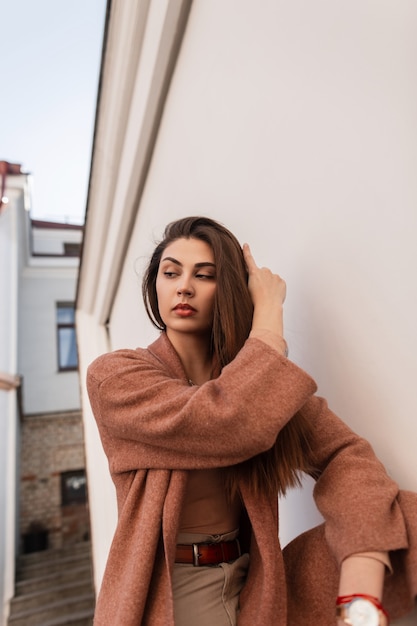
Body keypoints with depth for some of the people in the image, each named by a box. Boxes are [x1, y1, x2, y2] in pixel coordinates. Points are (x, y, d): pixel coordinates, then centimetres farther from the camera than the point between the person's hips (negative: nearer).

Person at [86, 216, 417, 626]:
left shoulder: (260, 379, -1)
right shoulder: (112, 375, -12)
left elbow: (344, 454, -15)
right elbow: (232, 425, -28)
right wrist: (268, 311, -17)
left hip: (254, 587, 1)